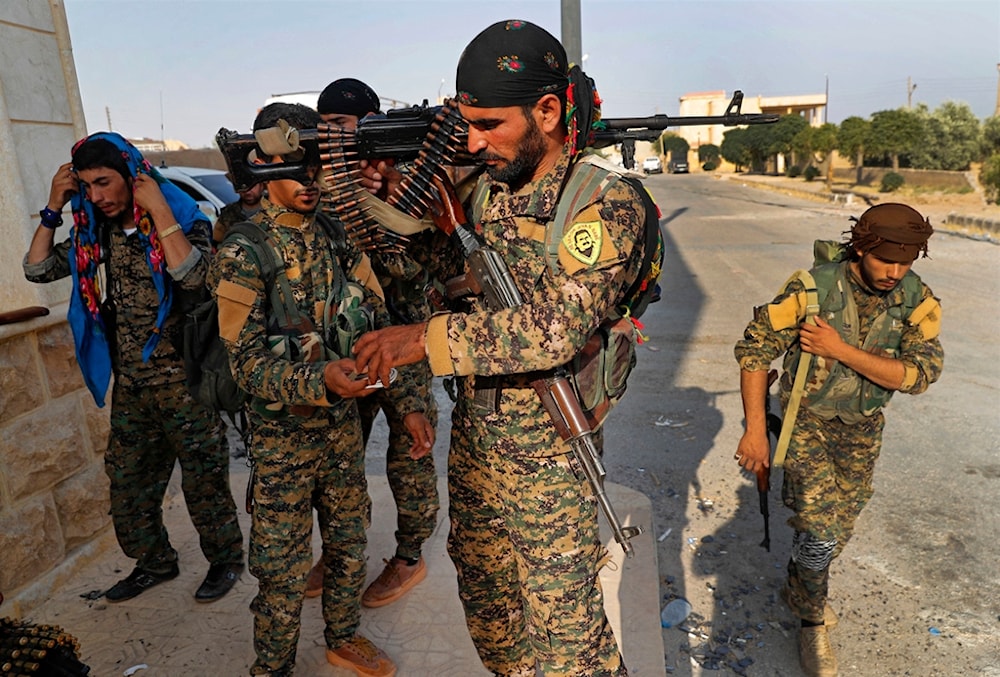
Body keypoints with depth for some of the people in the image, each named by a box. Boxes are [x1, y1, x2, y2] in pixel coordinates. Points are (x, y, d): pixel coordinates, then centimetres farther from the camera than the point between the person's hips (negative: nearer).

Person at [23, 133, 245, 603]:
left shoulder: (182, 220, -13)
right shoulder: (96, 232, 6)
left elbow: (192, 276, -31)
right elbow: (38, 269, 5)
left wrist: (158, 209, -28)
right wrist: (54, 207, -2)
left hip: (183, 382, -6)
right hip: (130, 385, 6)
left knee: (204, 481, 6)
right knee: (127, 483, 17)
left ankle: (226, 559, 28)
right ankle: (155, 562, 38)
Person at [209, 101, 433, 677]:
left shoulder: (339, 238, 3)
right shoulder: (243, 254, -13)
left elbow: (378, 324, 4)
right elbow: (248, 362, -17)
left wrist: (409, 404, 0)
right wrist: (319, 381, -36)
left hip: (344, 424, 5)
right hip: (284, 434, -5)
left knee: (350, 541, 19)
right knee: (284, 568, 8)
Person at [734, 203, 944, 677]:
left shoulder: (918, 301, -12)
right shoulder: (813, 288, -22)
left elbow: (918, 374, -20)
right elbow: (754, 349, -19)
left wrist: (841, 349, -32)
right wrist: (755, 430, -20)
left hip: (862, 428, 4)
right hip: (807, 420, -4)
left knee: (840, 525, 18)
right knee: (820, 524, -12)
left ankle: (798, 589, 46)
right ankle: (813, 624, 15)